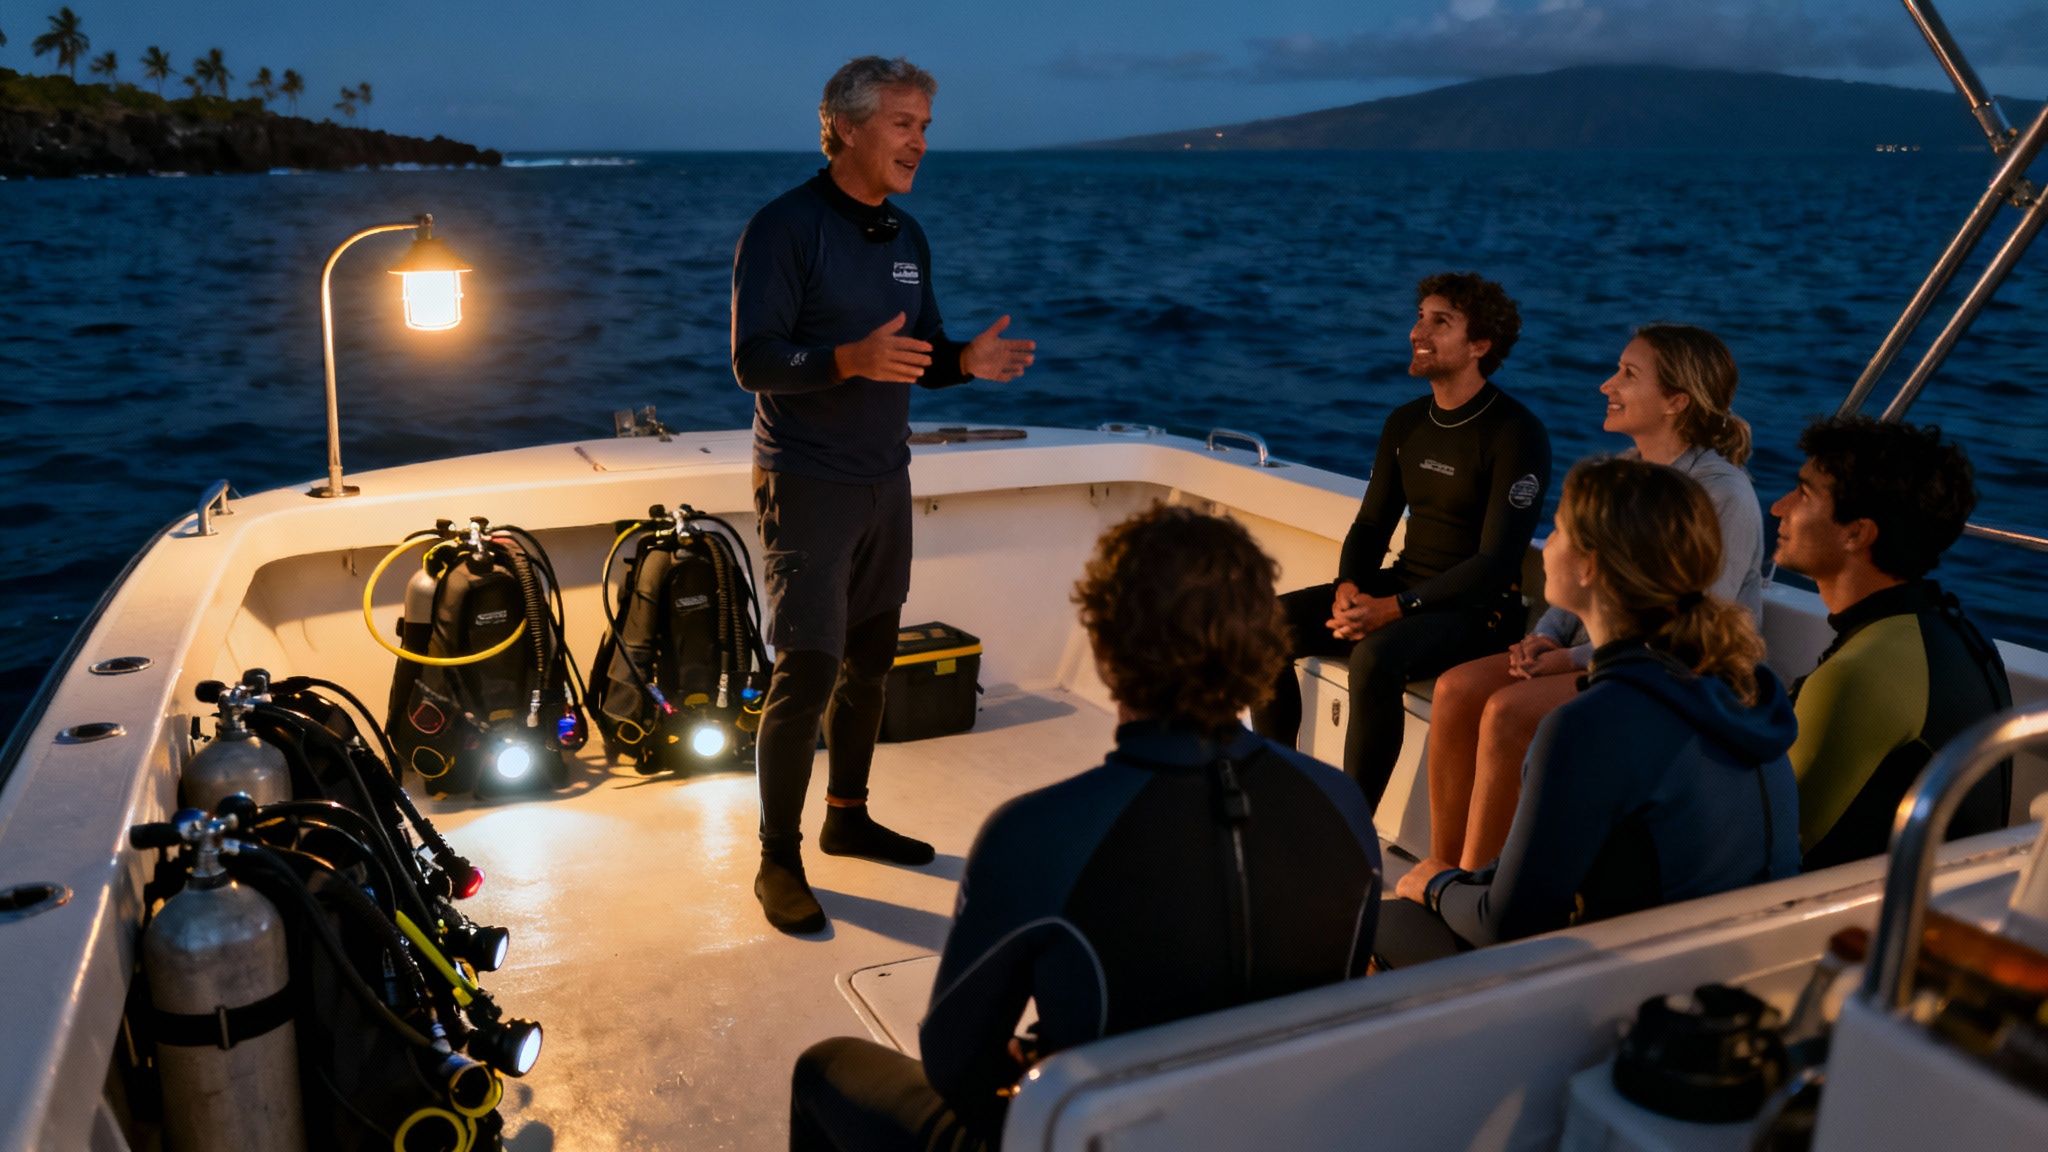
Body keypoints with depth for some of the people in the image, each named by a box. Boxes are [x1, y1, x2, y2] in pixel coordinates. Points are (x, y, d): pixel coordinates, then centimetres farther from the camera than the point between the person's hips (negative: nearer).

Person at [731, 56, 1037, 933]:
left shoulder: (907, 237, 10)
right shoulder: (784, 227, -13)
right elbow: (752, 360, -19)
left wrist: (966, 360, -7)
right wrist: (850, 359, -35)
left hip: (885, 479, 8)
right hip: (806, 484, -7)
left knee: (870, 657, 14)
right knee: (809, 667, -10)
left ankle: (848, 816, 30)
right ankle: (778, 862, 2)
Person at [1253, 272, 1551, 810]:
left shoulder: (1517, 434, -13)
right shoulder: (1405, 423, 9)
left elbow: (1497, 561, -18)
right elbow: (1372, 524, 12)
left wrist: (1396, 608, -25)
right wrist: (1349, 587, -10)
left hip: (1476, 608, -7)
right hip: (1402, 585, 7)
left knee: (1376, 657, -36)